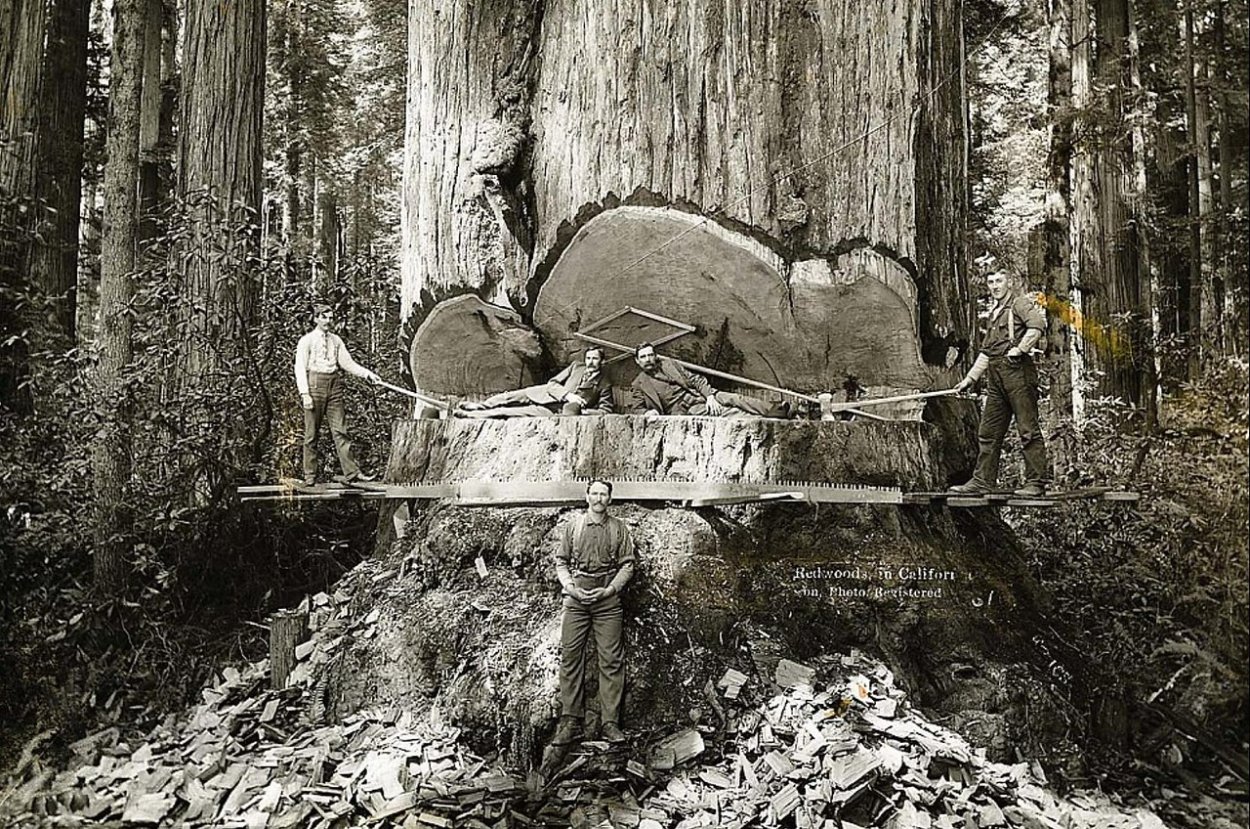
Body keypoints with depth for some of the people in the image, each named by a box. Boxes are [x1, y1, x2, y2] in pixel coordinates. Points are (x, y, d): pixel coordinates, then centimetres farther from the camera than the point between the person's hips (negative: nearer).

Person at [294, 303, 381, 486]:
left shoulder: (336, 340, 14)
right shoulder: (307, 340, 0)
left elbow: (347, 363, 14)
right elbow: (300, 368, -4)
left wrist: (368, 374, 3)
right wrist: (305, 393, -13)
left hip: (334, 386, 4)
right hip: (315, 384, -4)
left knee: (340, 430, 0)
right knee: (311, 434, 0)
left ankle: (351, 472, -4)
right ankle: (309, 478, 7)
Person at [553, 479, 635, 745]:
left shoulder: (619, 528, 6)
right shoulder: (573, 526, 8)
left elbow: (627, 564, 5)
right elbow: (561, 561, 10)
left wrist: (609, 589, -7)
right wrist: (571, 587, -6)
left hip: (607, 597, -1)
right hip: (576, 597, 1)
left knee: (611, 660, -2)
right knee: (570, 656, -1)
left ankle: (610, 722, 4)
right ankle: (570, 721, 6)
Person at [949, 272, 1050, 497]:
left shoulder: (1020, 304, 0)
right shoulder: (993, 315, 25)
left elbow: (1038, 325, -20)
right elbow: (985, 353, 28)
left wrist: (1020, 349, -18)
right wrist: (969, 379, 24)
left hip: (1017, 370, -9)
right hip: (995, 375, 9)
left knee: (1028, 429, -6)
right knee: (988, 432, 8)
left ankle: (1036, 482, -3)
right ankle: (983, 481, 12)